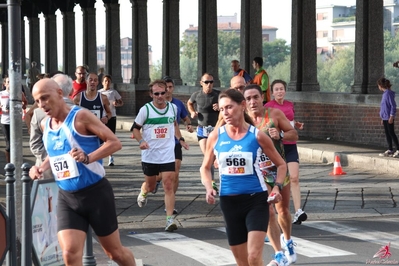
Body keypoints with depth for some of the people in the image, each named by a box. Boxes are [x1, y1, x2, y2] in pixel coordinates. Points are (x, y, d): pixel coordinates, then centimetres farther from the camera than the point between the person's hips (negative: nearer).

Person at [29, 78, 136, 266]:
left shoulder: (80, 116, -13)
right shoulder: (45, 125, 7)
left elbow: (115, 142, -16)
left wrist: (88, 158, -30)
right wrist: (42, 167, 5)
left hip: (95, 193, -5)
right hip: (66, 197, 5)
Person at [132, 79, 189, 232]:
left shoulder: (173, 108, 1)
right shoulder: (145, 110, -9)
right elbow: (136, 128, 0)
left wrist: (180, 139, 12)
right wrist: (141, 141, -17)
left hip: (168, 155, 1)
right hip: (149, 155, -1)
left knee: (169, 186, -10)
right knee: (150, 185, 15)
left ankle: (170, 219, -10)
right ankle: (143, 193, 53)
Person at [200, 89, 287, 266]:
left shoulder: (257, 136, -5)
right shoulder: (216, 136, 0)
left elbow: (281, 165, 6)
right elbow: (205, 168, 12)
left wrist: (277, 187, -10)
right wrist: (209, 188, -7)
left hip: (256, 199, -3)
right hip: (229, 201, 3)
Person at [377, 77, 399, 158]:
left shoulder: (389, 93, -14)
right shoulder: (384, 93, 14)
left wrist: (391, 116, -19)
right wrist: (382, 118, 22)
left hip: (389, 118, -9)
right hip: (385, 117, 9)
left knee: (391, 133, -8)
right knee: (387, 133, 10)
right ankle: (390, 150, 15)